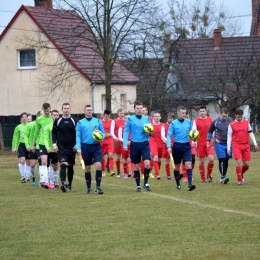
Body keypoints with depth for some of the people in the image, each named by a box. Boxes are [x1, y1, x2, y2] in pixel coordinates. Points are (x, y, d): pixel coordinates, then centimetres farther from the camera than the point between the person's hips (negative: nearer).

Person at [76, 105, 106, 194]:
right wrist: (78, 148, -7)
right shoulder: (80, 123, 4)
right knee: (87, 168, 8)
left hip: (96, 146, 0)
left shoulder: (98, 121, 7)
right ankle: (89, 188, 18)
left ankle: (98, 187, -9)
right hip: (86, 147, 0)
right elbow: (78, 136, 2)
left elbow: (103, 133, 10)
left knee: (98, 165, -15)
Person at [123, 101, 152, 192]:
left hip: (145, 144, 1)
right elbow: (126, 132, -1)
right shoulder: (130, 119, -1)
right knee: (136, 166, 6)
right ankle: (138, 186, 17)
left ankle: (146, 183, 4)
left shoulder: (146, 119, 6)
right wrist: (125, 144, -9)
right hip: (135, 144, -1)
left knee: (147, 163, -14)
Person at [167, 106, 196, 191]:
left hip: (186, 146, 1)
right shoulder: (173, 123, -3)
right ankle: (178, 184, 22)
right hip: (177, 146, -1)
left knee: (188, 164, -13)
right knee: (177, 166, 9)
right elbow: (169, 135, -4)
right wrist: (169, 147, -14)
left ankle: (190, 184, -20)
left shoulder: (188, 122, 4)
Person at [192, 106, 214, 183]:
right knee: (201, 161, 3)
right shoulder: (196, 121, 2)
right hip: (200, 144, -1)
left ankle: (209, 175, 4)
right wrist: (194, 141, -17)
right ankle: (202, 178, 12)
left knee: (211, 159, -16)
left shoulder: (210, 120, 7)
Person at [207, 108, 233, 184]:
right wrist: (208, 141, 5)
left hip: (229, 143, 3)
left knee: (226, 160, 7)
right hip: (219, 144, -3)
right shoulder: (215, 122, -4)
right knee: (221, 160, -13)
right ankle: (223, 176, -15)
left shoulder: (231, 121, 1)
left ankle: (223, 177, 16)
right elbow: (210, 132, 8)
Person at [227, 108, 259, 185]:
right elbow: (229, 137, 3)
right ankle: (240, 180, -6)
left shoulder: (246, 123, 8)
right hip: (236, 145, -3)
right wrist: (228, 148, -1)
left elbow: (250, 133, 13)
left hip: (246, 145, 3)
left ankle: (241, 174, 31)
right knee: (239, 162, -15)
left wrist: (255, 144, 6)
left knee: (246, 164, 1)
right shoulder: (231, 125, 1)